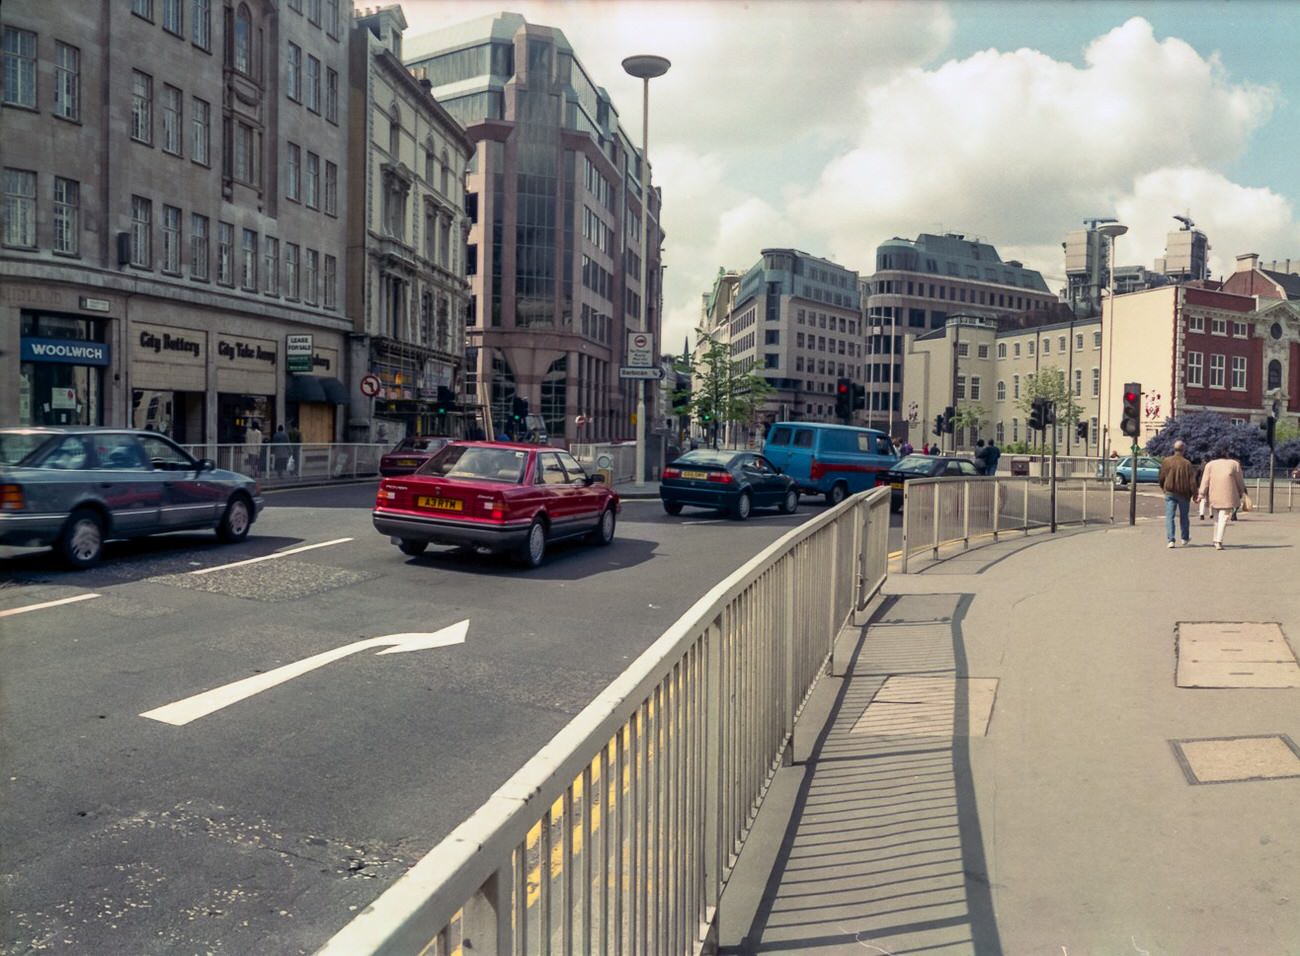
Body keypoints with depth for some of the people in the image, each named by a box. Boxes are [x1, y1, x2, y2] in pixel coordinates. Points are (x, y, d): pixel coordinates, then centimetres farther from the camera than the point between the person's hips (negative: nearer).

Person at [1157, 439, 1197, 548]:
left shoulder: (1166, 461, -4)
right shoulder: (1187, 464, -10)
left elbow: (1161, 478, 4)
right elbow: (1192, 481, -9)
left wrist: (1163, 488, 21)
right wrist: (1194, 494, -1)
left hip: (1170, 493, 0)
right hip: (1184, 493, 0)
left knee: (1169, 516, 0)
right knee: (1184, 516, 16)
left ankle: (1170, 540, -11)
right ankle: (1185, 539, 30)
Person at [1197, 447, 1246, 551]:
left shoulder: (1210, 464, 7)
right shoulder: (1234, 464, 5)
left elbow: (1205, 481, 1)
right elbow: (1239, 480, 9)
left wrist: (1201, 494, 0)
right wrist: (1241, 492, 21)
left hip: (1214, 495, 2)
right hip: (1228, 495, -2)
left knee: (1217, 518, 16)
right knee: (1223, 518, -5)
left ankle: (1216, 541, 18)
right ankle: (1219, 542, -16)